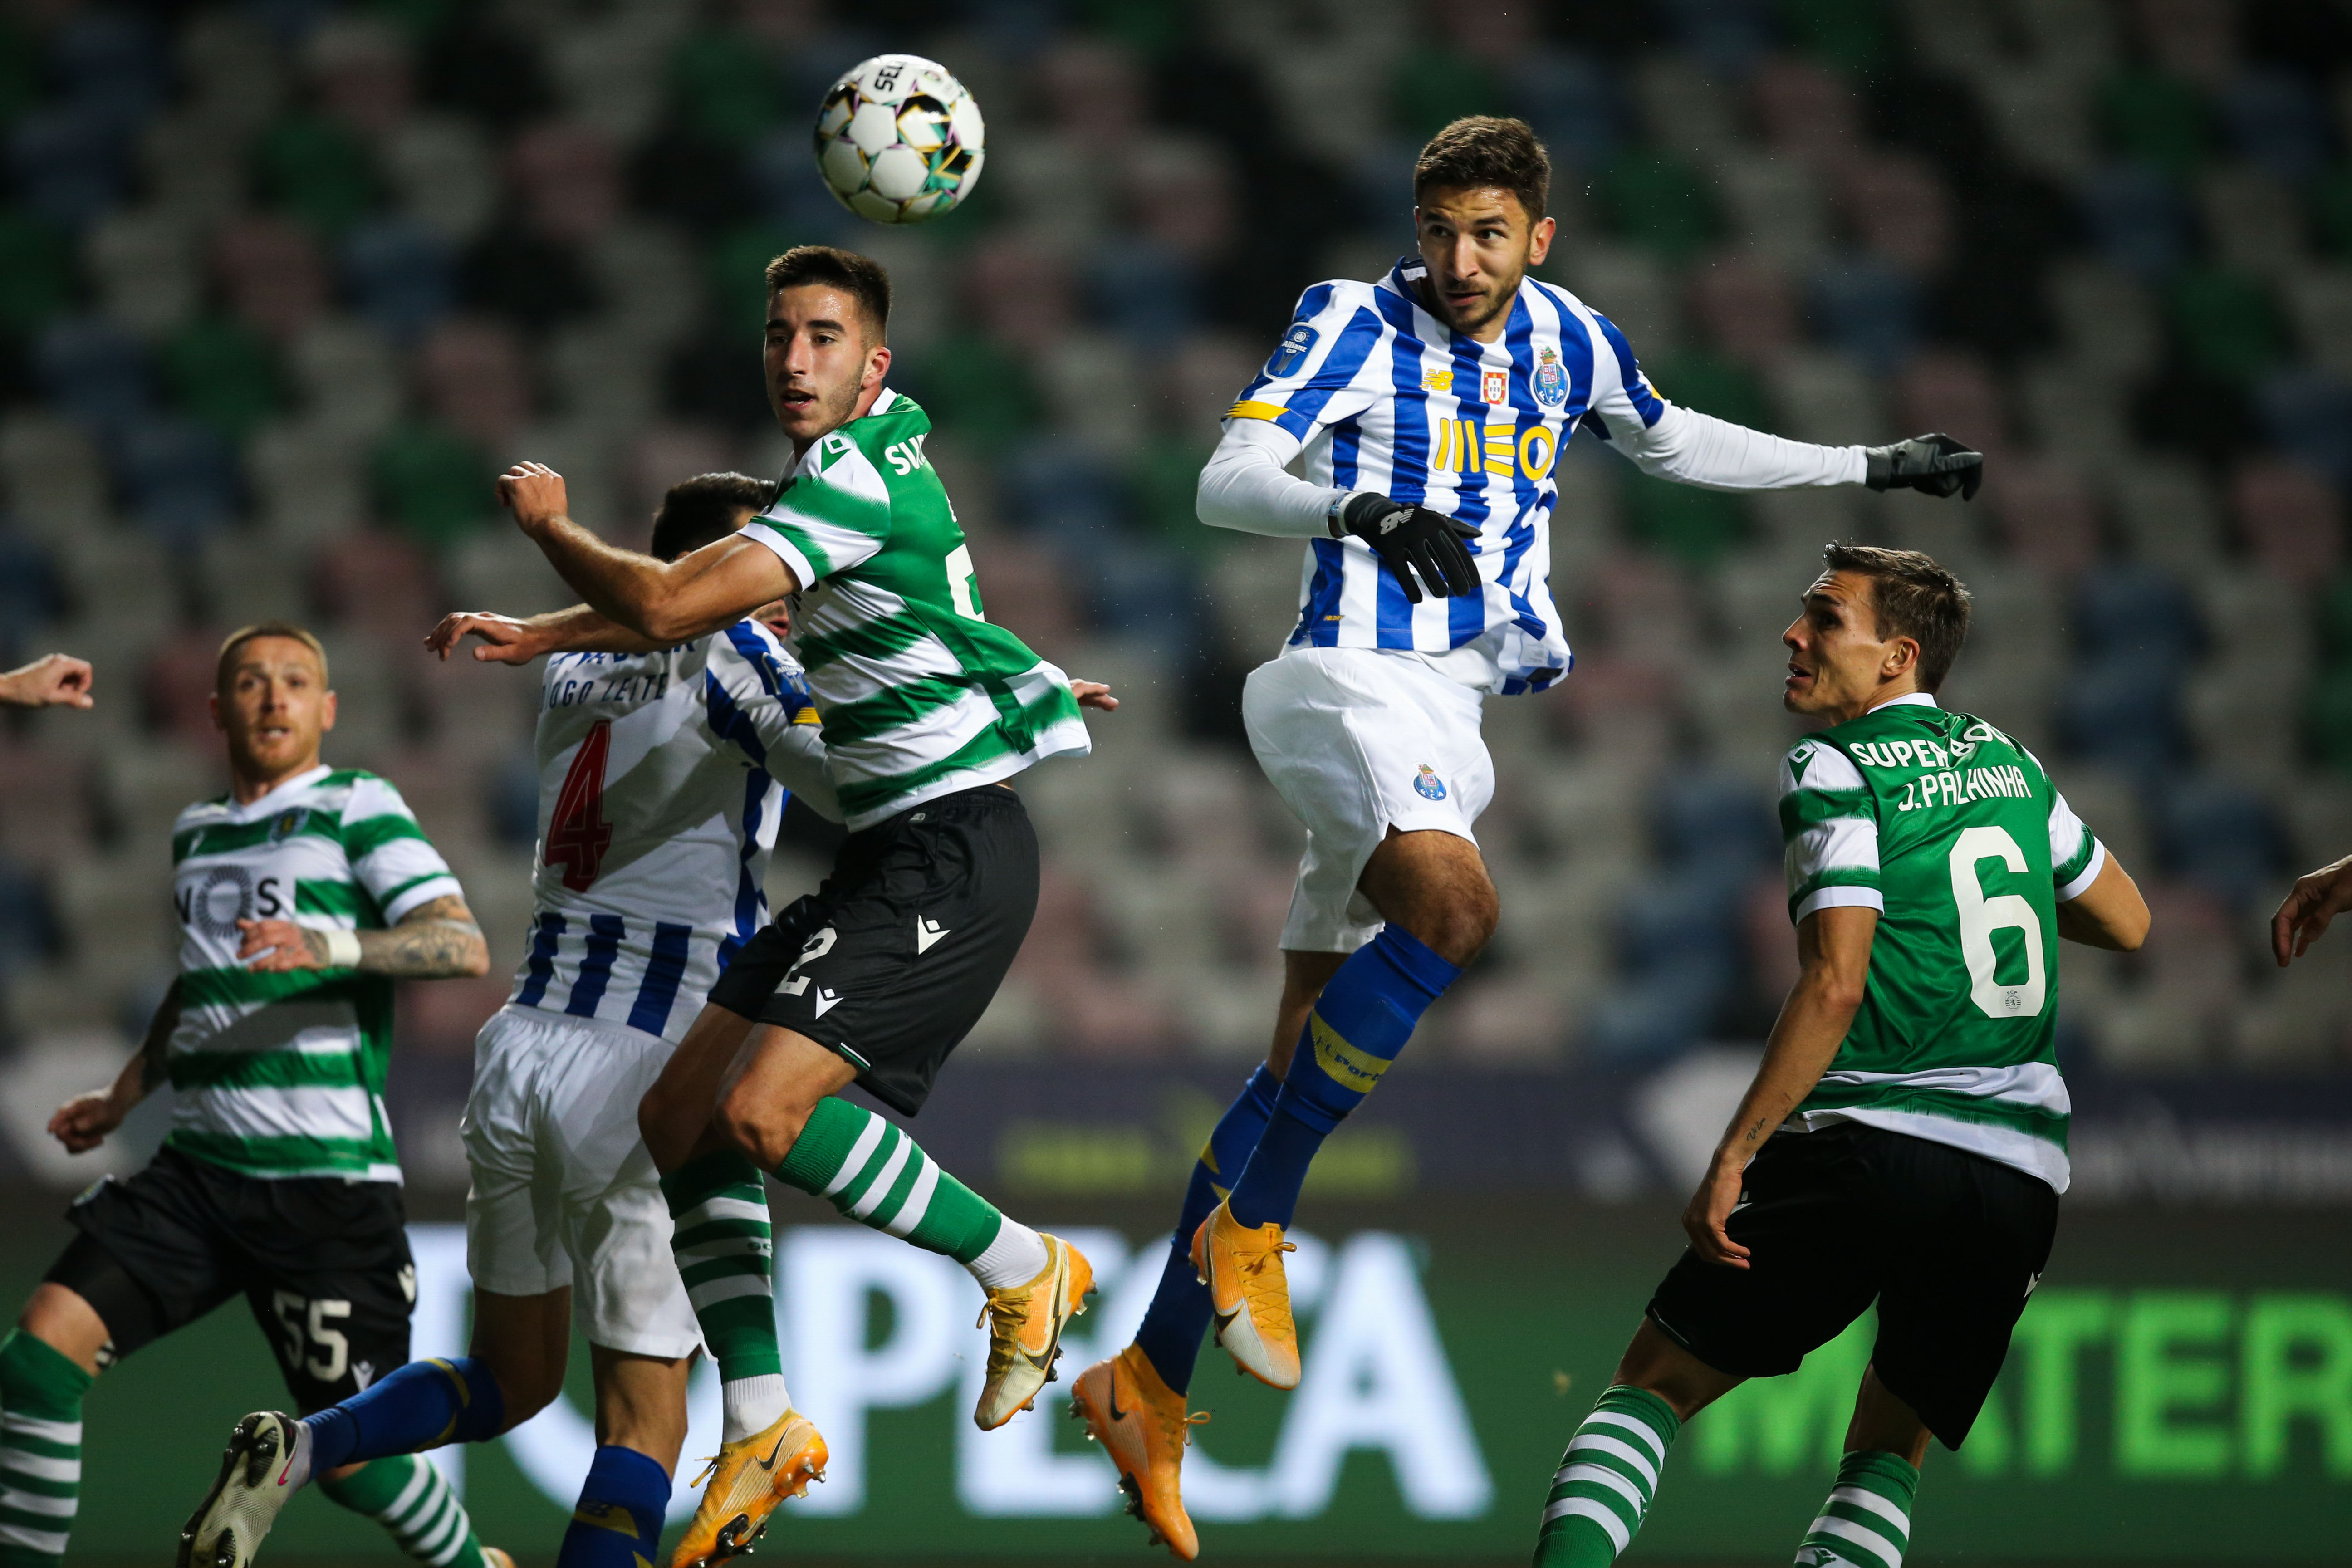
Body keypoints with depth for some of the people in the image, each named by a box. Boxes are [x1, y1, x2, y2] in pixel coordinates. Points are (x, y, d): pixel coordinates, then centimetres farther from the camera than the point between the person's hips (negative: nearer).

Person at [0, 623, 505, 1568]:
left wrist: (333, 943, -30)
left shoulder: (355, 807, -2)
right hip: (199, 1169, 6)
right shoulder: (194, 832, 18)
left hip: (328, 1178, -6)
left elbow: (464, 945, -15)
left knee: (348, 1456, -4)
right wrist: (128, 1092, 35)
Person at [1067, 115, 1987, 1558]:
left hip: (1455, 709, 6)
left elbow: (1677, 446, 29)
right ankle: (1252, 1220, -23)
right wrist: (1365, 513, -36)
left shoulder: (1568, 341, 10)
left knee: (1306, 1061, 4)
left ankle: (1147, 1382, 9)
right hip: (1359, 674, -6)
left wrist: (1874, 468, 32)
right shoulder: (1358, 324, -8)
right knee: (1453, 903, -34)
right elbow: (1226, 482, -18)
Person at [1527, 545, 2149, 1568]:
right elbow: (2127, 922, 28)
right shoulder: (2008, 763, 16)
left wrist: (1731, 1160, -11)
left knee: (1658, 1380, 4)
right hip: (2022, 1172, 6)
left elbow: (1835, 988, -13)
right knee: (1886, 1457, 17)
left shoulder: (1835, 770, -3)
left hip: (1871, 1144, -5)